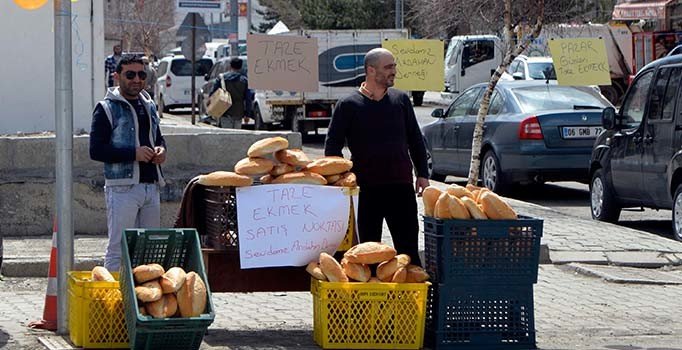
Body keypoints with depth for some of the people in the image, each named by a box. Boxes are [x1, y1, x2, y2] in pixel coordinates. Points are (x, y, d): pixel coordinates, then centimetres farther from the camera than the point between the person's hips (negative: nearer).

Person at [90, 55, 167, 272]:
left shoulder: (149, 106, 17)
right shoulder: (107, 108, -4)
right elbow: (96, 150, -12)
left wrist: (160, 150, 6)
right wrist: (134, 154, -18)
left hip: (151, 186, 7)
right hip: (122, 187, -7)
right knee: (119, 249, -7)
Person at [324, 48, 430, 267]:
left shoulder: (401, 100, 11)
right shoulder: (348, 106, 0)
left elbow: (415, 140, 16)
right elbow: (332, 147, 0)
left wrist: (422, 174, 10)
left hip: (401, 185, 2)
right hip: (366, 188, -2)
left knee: (408, 247, 2)